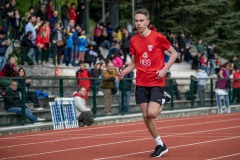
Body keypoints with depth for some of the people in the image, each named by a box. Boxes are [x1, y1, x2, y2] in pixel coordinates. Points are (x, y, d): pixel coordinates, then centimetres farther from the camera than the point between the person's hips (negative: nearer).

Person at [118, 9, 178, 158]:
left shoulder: (158, 37, -9)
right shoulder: (134, 41, 5)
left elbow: (174, 53, -1)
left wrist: (164, 69, -13)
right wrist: (124, 72, -5)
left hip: (156, 82, -5)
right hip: (141, 83, 5)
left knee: (151, 113, -19)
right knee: (146, 117, 3)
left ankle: (163, 101, 15)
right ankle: (160, 145, 19)